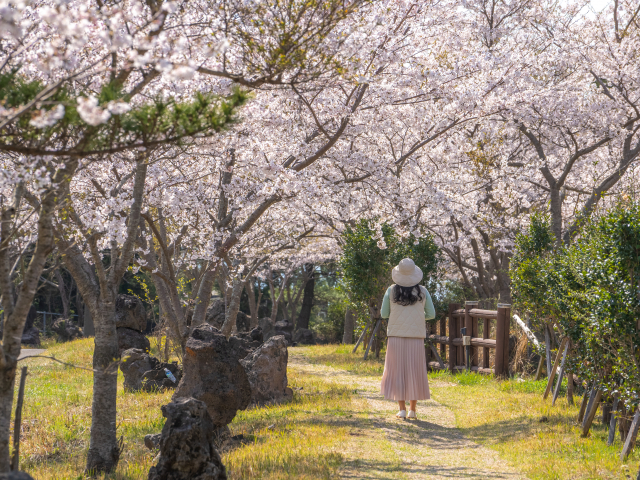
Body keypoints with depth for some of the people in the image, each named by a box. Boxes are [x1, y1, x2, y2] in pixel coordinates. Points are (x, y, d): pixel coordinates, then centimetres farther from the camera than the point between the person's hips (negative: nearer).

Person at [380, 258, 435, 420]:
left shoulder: (391, 291, -2)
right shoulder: (422, 291, 0)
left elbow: (384, 314, 5)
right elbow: (431, 314, 6)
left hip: (396, 336, 0)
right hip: (416, 336, 1)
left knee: (397, 372, 5)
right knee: (414, 373, 8)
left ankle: (402, 409, 0)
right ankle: (412, 409, 8)